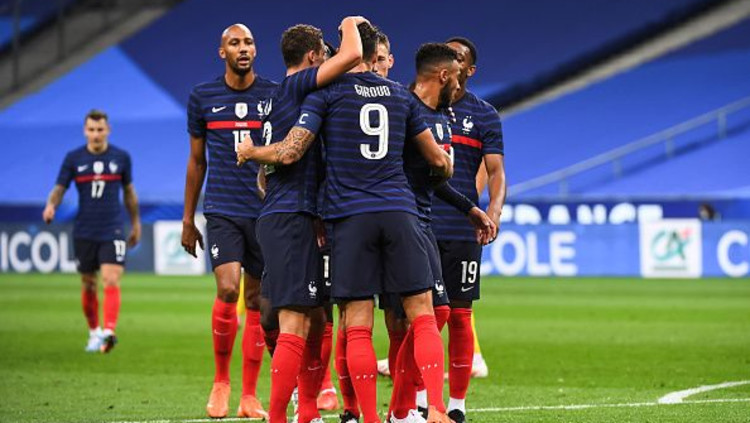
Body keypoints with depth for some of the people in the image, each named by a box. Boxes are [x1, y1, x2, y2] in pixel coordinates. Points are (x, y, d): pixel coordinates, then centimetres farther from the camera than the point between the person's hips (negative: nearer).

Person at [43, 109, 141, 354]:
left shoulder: (121, 157, 3)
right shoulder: (73, 159, 1)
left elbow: (129, 192, 14)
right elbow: (59, 189, 1)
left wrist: (136, 224, 18)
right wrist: (51, 205, -21)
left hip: (113, 230, -1)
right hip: (84, 231, 1)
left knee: (111, 281, -17)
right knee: (89, 286, 9)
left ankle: (109, 332, -28)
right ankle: (94, 332, 27)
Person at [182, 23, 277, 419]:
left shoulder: (275, 95, 3)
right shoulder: (202, 97, 5)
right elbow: (197, 161, 12)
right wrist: (188, 221, 12)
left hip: (266, 209, 1)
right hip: (221, 209, -1)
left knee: (256, 300, 4)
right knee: (227, 289, -18)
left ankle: (249, 396, 12)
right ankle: (221, 380, 1)